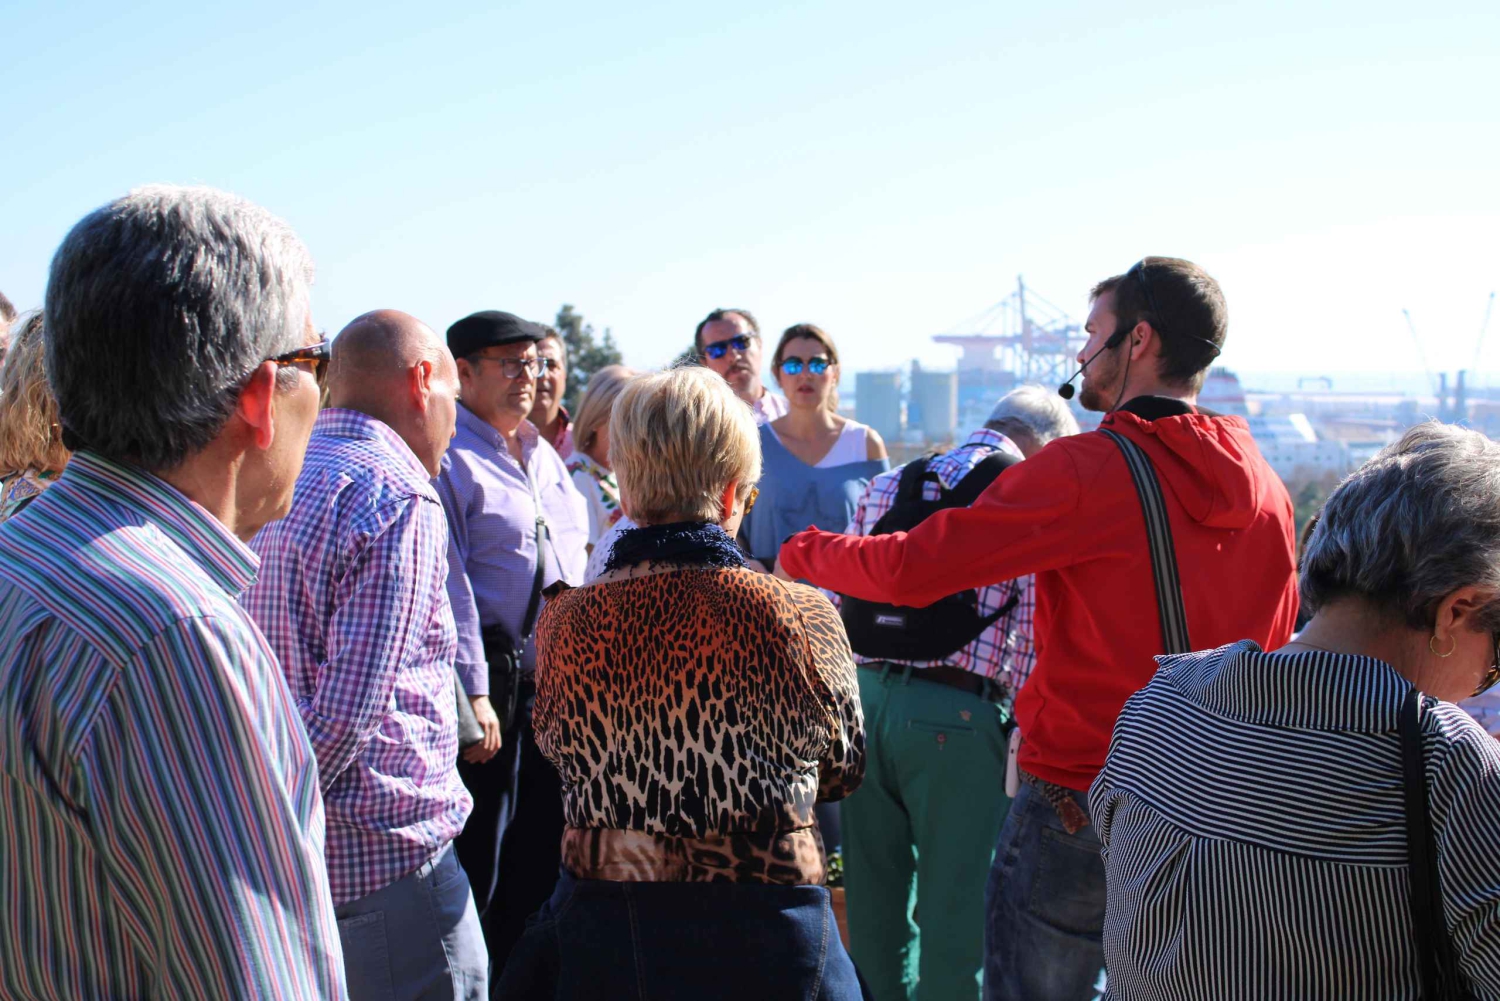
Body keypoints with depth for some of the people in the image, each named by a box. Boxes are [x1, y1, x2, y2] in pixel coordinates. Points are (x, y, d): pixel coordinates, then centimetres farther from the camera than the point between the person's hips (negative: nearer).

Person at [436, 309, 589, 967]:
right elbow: (448, 587, -15)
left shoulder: (543, 456, 16)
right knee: (478, 859, 2)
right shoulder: (447, 459, -10)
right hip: (494, 685, -8)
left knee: (541, 851, 16)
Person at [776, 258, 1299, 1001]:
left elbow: (908, 569, -18)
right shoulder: (1267, 488, 3)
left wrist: (803, 551, -1)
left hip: (1078, 796, -6)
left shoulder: (1087, 469, -16)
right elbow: (1277, 645, 12)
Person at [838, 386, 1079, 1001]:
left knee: (875, 907, 16)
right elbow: (1037, 641, -3)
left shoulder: (885, 487, 16)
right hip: (957, 716, -6)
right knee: (959, 919, 5)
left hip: (864, 699, 6)